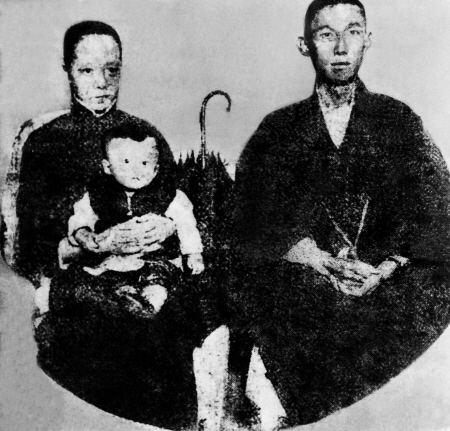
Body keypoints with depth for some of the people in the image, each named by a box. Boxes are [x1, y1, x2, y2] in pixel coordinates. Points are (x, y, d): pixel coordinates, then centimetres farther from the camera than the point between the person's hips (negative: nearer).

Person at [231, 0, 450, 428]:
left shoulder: (399, 120, 12)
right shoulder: (278, 129, 10)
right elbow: (259, 221, -1)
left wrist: (383, 269, -16)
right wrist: (325, 264, -16)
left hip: (386, 279, 1)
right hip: (303, 277, -1)